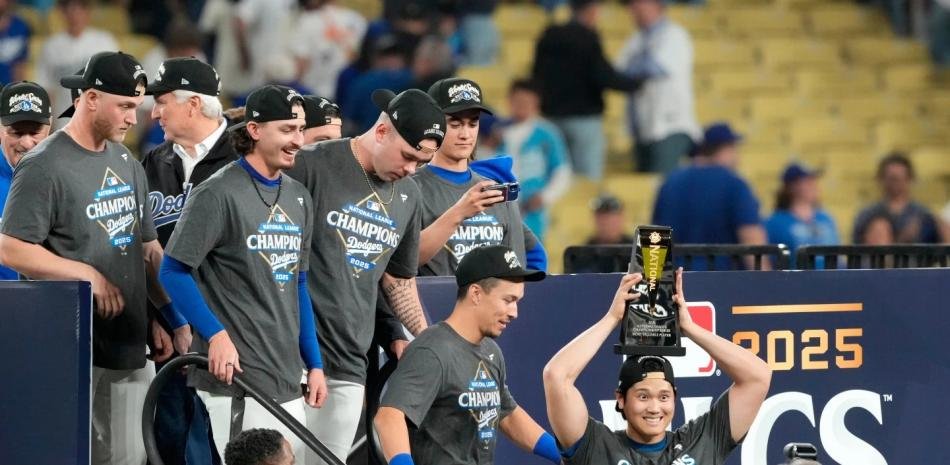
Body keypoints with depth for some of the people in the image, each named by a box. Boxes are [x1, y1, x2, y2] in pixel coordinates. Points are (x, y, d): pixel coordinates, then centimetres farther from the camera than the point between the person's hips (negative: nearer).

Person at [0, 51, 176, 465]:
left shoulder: (127, 163, 17)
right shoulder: (45, 166, -9)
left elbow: (148, 249, 21)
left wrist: (164, 317, 12)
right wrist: (88, 274, -15)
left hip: (128, 344, 8)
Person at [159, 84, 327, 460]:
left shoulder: (298, 197, 15)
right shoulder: (218, 194, -8)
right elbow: (173, 272, -9)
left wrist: (314, 363, 17)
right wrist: (216, 334, -19)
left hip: (288, 380, 8)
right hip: (235, 375, -8)